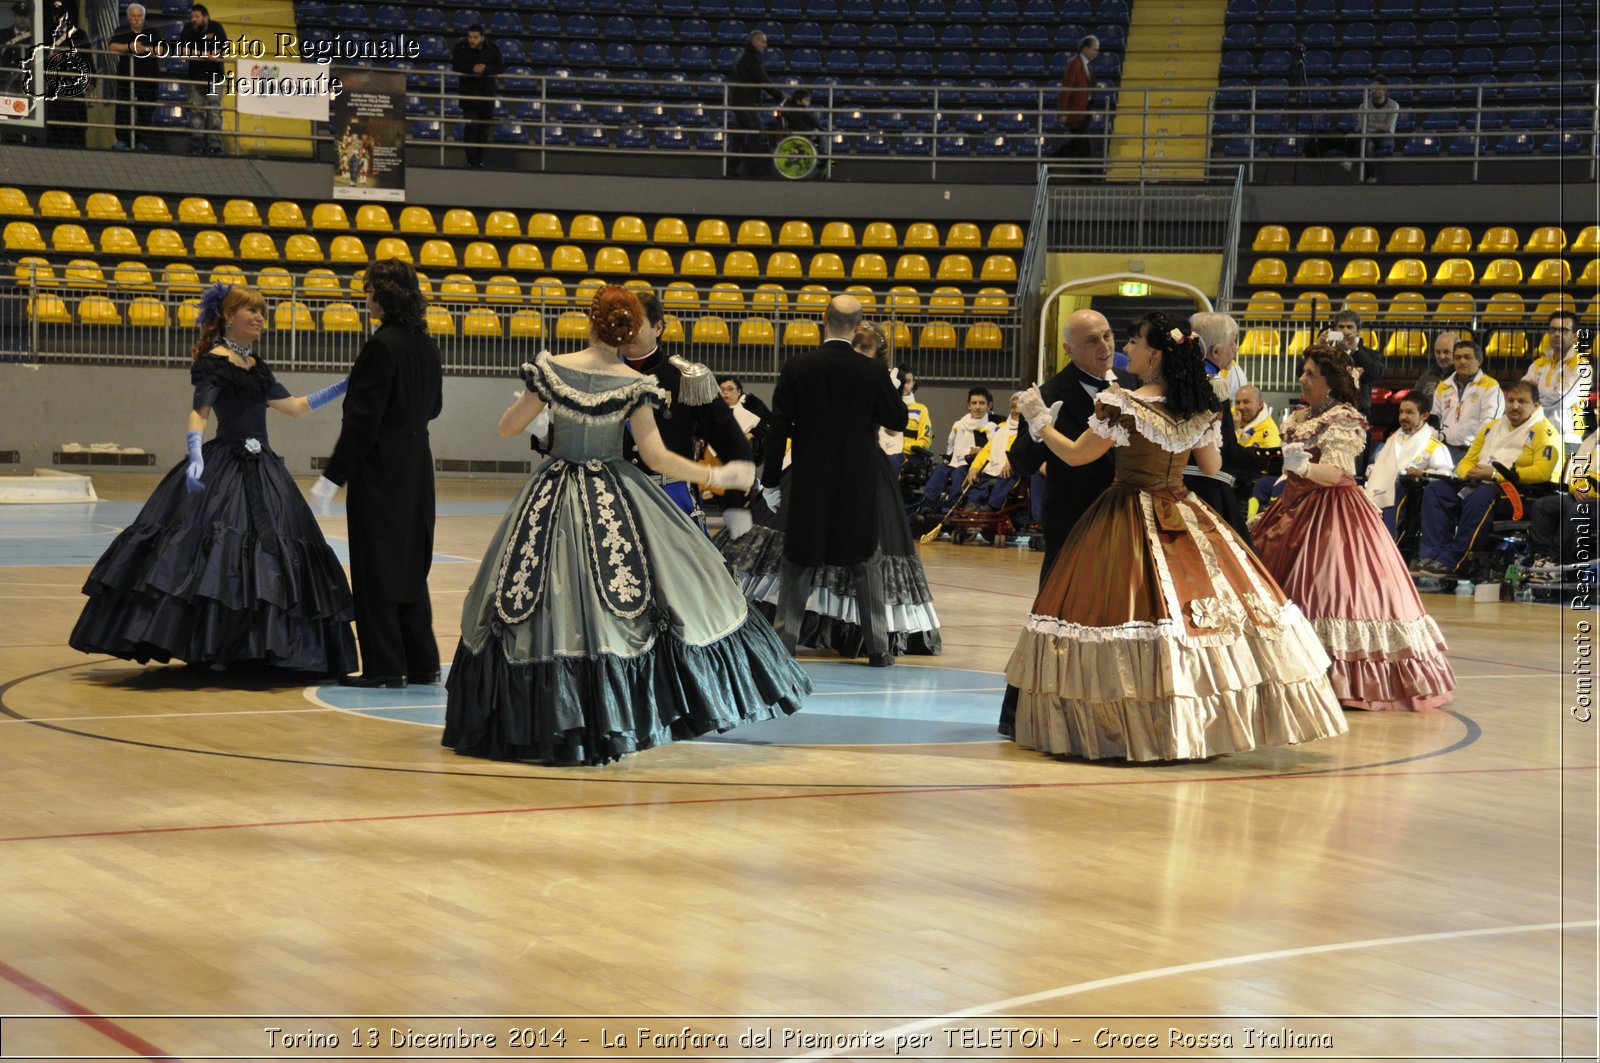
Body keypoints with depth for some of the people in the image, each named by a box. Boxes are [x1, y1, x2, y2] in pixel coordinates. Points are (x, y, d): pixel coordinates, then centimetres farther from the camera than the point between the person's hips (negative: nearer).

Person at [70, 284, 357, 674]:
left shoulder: (255, 365, 16)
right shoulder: (214, 361, -7)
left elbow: (294, 406, 23)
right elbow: (199, 411, -19)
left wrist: (343, 388, 20)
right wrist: (196, 457, -35)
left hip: (260, 467, 8)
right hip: (224, 466, -8)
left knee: (268, 549, 5)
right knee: (215, 545, -14)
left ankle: (253, 647, 10)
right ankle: (208, 645, -12)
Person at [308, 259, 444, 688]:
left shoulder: (382, 346, -17)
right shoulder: (426, 344, 8)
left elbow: (363, 418, -18)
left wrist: (333, 476, -15)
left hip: (381, 471, -8)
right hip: (417, 467, 8)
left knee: (377, 569, -1)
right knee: (410, 565, 15)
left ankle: (384, 667, 3)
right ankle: (422, 664, 19)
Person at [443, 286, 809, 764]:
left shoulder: (551, 369, -6)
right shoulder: (634, 385, -7)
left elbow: (507, 426, 1)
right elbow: (657, 457, -9)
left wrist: (532, 395, 21)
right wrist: (718, 476, 0)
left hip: (552, 498, 1)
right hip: (614, 500, -1)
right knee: (616, 603, 6)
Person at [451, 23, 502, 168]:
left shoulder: (493, 48, -2)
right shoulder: (460, 47, -5)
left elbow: (500, 67, -6)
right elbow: (455, 66, -12)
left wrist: (485, 69, -23)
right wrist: (472, 69, -26)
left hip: (487, 93, 2)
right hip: (468, 93, -2)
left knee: (484, 128, 7)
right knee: (470, 126, -11)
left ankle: (480, 160, 18)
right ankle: (472, 161, -8)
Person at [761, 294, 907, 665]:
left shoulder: (797, 367, -8)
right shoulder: (874, 372, -9)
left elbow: (779, 427, -6)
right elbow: (898, 419, 2)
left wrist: (771, 476, 2)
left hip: (808, 483, 0)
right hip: (859, 485, 0)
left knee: (798, 564, 10)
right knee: (867, 564, 11)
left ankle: (784, 639, 9)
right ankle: (878, 646, 12)